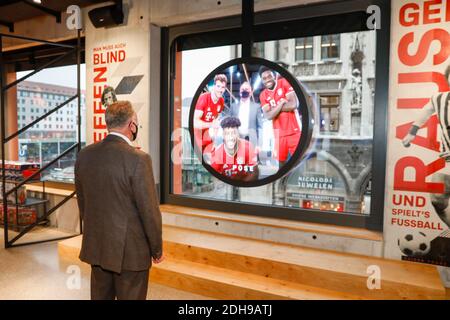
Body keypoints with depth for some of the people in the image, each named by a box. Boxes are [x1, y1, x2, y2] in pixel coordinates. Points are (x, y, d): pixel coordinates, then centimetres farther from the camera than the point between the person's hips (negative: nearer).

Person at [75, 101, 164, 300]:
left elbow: (81, 201, 9)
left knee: (100, 296, 20)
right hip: (130, 250, -6)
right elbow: (149, 210, -16)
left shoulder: (84, 155, -1)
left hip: (96, 246, 6)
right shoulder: (138, 159, -20)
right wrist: (157, 250, -3)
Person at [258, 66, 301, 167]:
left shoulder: (284, 83, -3)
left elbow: (293, 105, -15)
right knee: (280, 162, 7)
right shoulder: (263, 95, 6)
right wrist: (282, 103, -13)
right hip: (279, 134, 3)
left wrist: (274, 108, -6)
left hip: (294, 131, -3)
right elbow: (268, 116, -8)